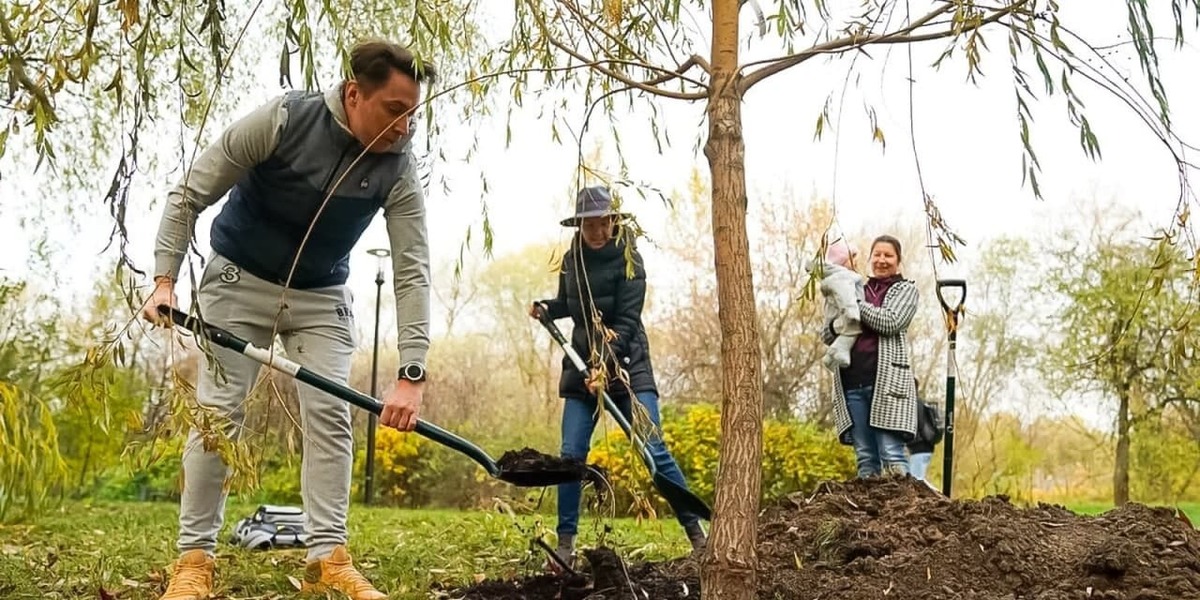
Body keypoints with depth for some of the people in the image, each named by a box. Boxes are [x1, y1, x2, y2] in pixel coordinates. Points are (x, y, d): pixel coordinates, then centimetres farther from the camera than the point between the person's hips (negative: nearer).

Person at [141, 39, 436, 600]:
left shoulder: (397, 167, -18)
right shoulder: (282, 120, -25)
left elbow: (412, 271, -20)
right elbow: (188, 197, -15)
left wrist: (412, 373, -28)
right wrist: (165, 280, -23)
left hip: (321, 297, 2)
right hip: (238, 282, -2)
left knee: (329, 414, -8)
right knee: (218, 412, -4)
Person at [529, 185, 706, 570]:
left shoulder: (628, 259, -10)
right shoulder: (572, 259, 5)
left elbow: (627, 321, -17)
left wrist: (606, 364, -30)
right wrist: (546, 307, 2)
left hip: (627, 365, -4)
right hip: (582, 364, 4)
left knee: (653, 451, -10)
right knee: (571, 454, -4)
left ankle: (697, 533, 0)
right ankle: (565, 545, 4)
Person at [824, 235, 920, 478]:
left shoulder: (906, 289, 11)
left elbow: (890, 322, -9)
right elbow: (827, 337, 14)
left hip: (887, 380, -4)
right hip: (852, 382, 4)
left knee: (891, 454, -11)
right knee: (865, 456, 4)